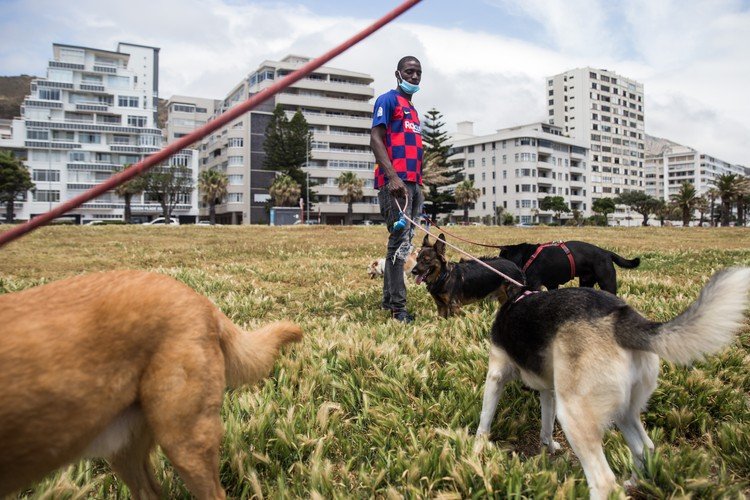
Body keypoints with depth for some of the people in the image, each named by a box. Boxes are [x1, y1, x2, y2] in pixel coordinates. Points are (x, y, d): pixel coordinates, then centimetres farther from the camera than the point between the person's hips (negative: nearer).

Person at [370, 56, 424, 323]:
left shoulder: (412, 109, 26)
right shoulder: (388, 100, 0)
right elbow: (375, 139, -12)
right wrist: (393, 176, -24)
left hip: (413, 183, 9)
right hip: (395, 182, -9)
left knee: (405, 241, 9)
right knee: (399, 241, -12)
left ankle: (388, 299, 16)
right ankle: (398, 307, -10)